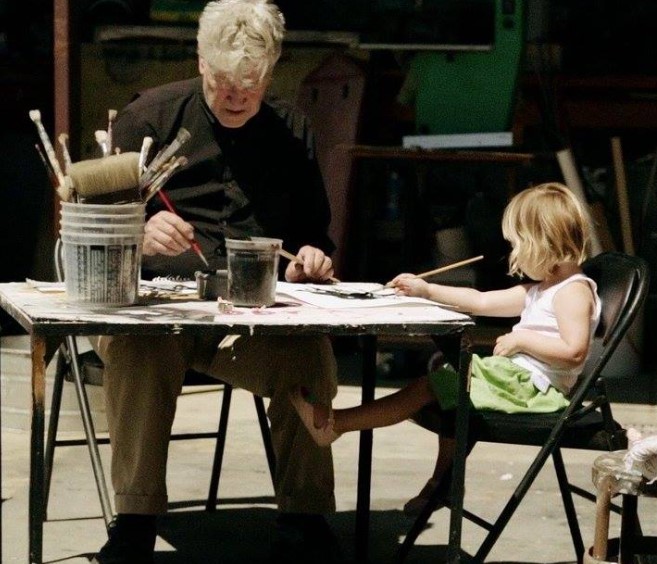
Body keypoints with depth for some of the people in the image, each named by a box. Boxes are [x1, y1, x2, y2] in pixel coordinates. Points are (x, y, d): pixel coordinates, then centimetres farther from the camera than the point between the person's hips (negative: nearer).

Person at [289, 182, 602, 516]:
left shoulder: (574, 291, -14)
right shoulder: (538, 291, 17)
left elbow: (574, 351, -26)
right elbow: (481, 302, 20)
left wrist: (522, 339, -19)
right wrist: (427, 291, 16)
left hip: (530, 386, -11)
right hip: (516, 375, 11)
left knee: (428, 388, -10)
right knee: (446, 382, 28)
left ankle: (335, 423, -9)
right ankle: (441, 482, 26)